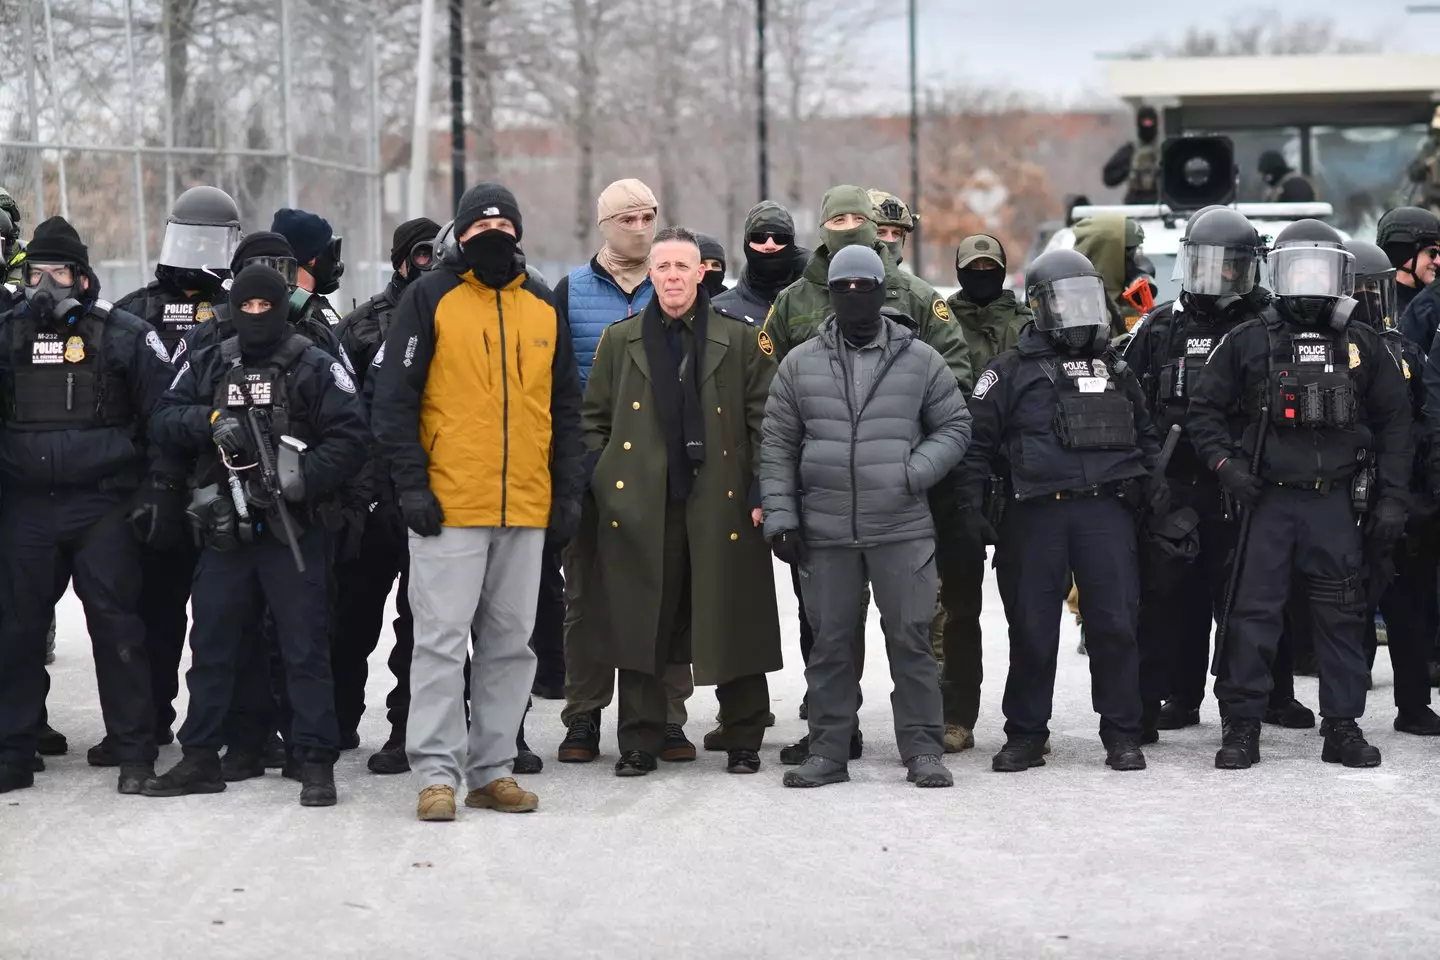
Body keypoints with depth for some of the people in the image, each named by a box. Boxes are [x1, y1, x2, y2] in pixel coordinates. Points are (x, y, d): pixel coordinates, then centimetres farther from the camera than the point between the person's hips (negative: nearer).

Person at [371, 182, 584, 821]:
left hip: (526, 508, 5)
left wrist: (567, 492, 10)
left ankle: (492, 770, 16)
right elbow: (394, 398, -4)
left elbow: (565, 409, 17)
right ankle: (436, 773, -3)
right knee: (442, 639, -6)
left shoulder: (544, 308, 13)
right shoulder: (430, 298, -1)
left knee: (511, 643, 8)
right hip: (449, 505, -5)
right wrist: (411, 484, -11)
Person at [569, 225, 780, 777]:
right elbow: (593, 417, 14)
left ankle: (743, 743, 14)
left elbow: (762, 420, 4)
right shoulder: (619, 340, 11)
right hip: (640, 506, 1)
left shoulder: (739, 341, 7)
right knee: (638, 627, 2)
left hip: (720, 505, -1)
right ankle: (639, 745, 11)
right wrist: (600, 481, 2)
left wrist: (760, 492, -4)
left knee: (733, 627, 2)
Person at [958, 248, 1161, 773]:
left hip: (1106, 510, 2)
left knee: (1115, 624, -1)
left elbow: (1145, 438, 24)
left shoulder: (1115, 369, 16)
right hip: (1036, 513, -2)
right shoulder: (1012, 369, 4)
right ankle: (1026, 735, 14)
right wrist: (971, 503, -5)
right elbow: (977, 439, 2)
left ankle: (1122, 734, 8)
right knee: (1032, 629, 3)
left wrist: (1156, 494, 14)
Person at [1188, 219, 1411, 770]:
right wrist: (1226, 464, -8)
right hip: (1266, 501, -2)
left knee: (1342, 616, 4)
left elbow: (1394, 423, 11)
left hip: (1333, 503, 2)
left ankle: (1343, 728, 12)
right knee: (1252, 615, -3)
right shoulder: (1248, 342, 3)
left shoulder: (1362, 346, 8)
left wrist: (1391, 498, 5)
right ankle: (1241, 728, 3)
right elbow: (1204, 410, 7)